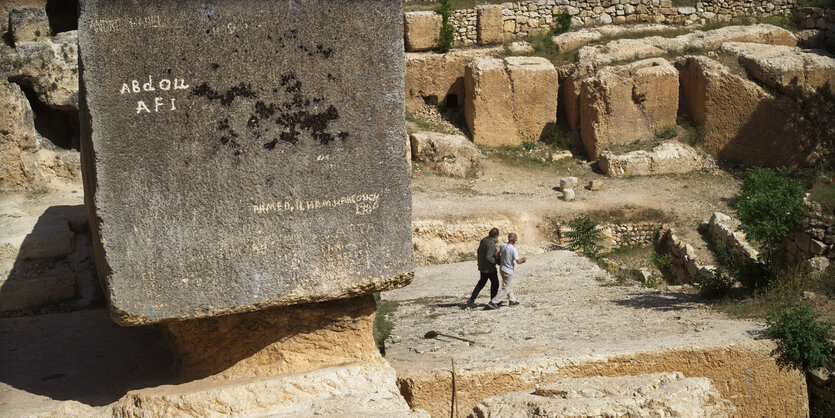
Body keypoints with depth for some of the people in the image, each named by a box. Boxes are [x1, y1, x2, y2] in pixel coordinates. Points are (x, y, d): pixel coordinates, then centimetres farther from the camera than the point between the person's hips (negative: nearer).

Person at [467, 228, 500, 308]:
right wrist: (496, 261, -16)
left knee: (481, 283, 19)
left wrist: (479, 262, 21)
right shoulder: (491, 244, -26)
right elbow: (488, 257, -31)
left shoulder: (483, 240, 0)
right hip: (489, 268, -8)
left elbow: (478, 252, 10)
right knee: (495, 283, 12)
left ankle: (471, 300, 13)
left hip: (482, 266, 8)